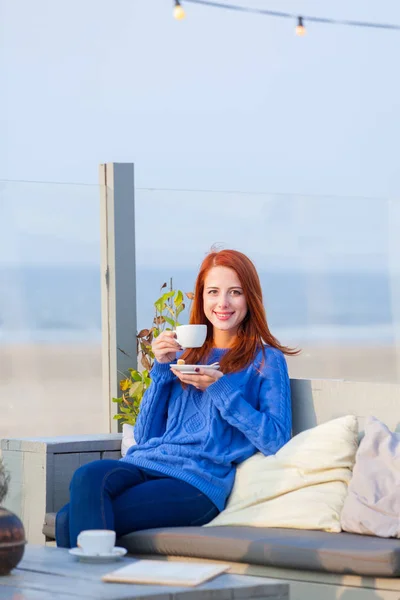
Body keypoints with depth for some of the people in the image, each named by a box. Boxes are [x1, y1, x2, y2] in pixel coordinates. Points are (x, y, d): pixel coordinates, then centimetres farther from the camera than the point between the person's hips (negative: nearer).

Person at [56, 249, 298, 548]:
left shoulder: (266, 360, 11)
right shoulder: (185, 354, 25)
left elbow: (276, 440, -3)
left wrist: (220, 389, -8)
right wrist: (161, 369, 8)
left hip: (198, 480, -5)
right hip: (147, 462, 5)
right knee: (88, 476, -32)